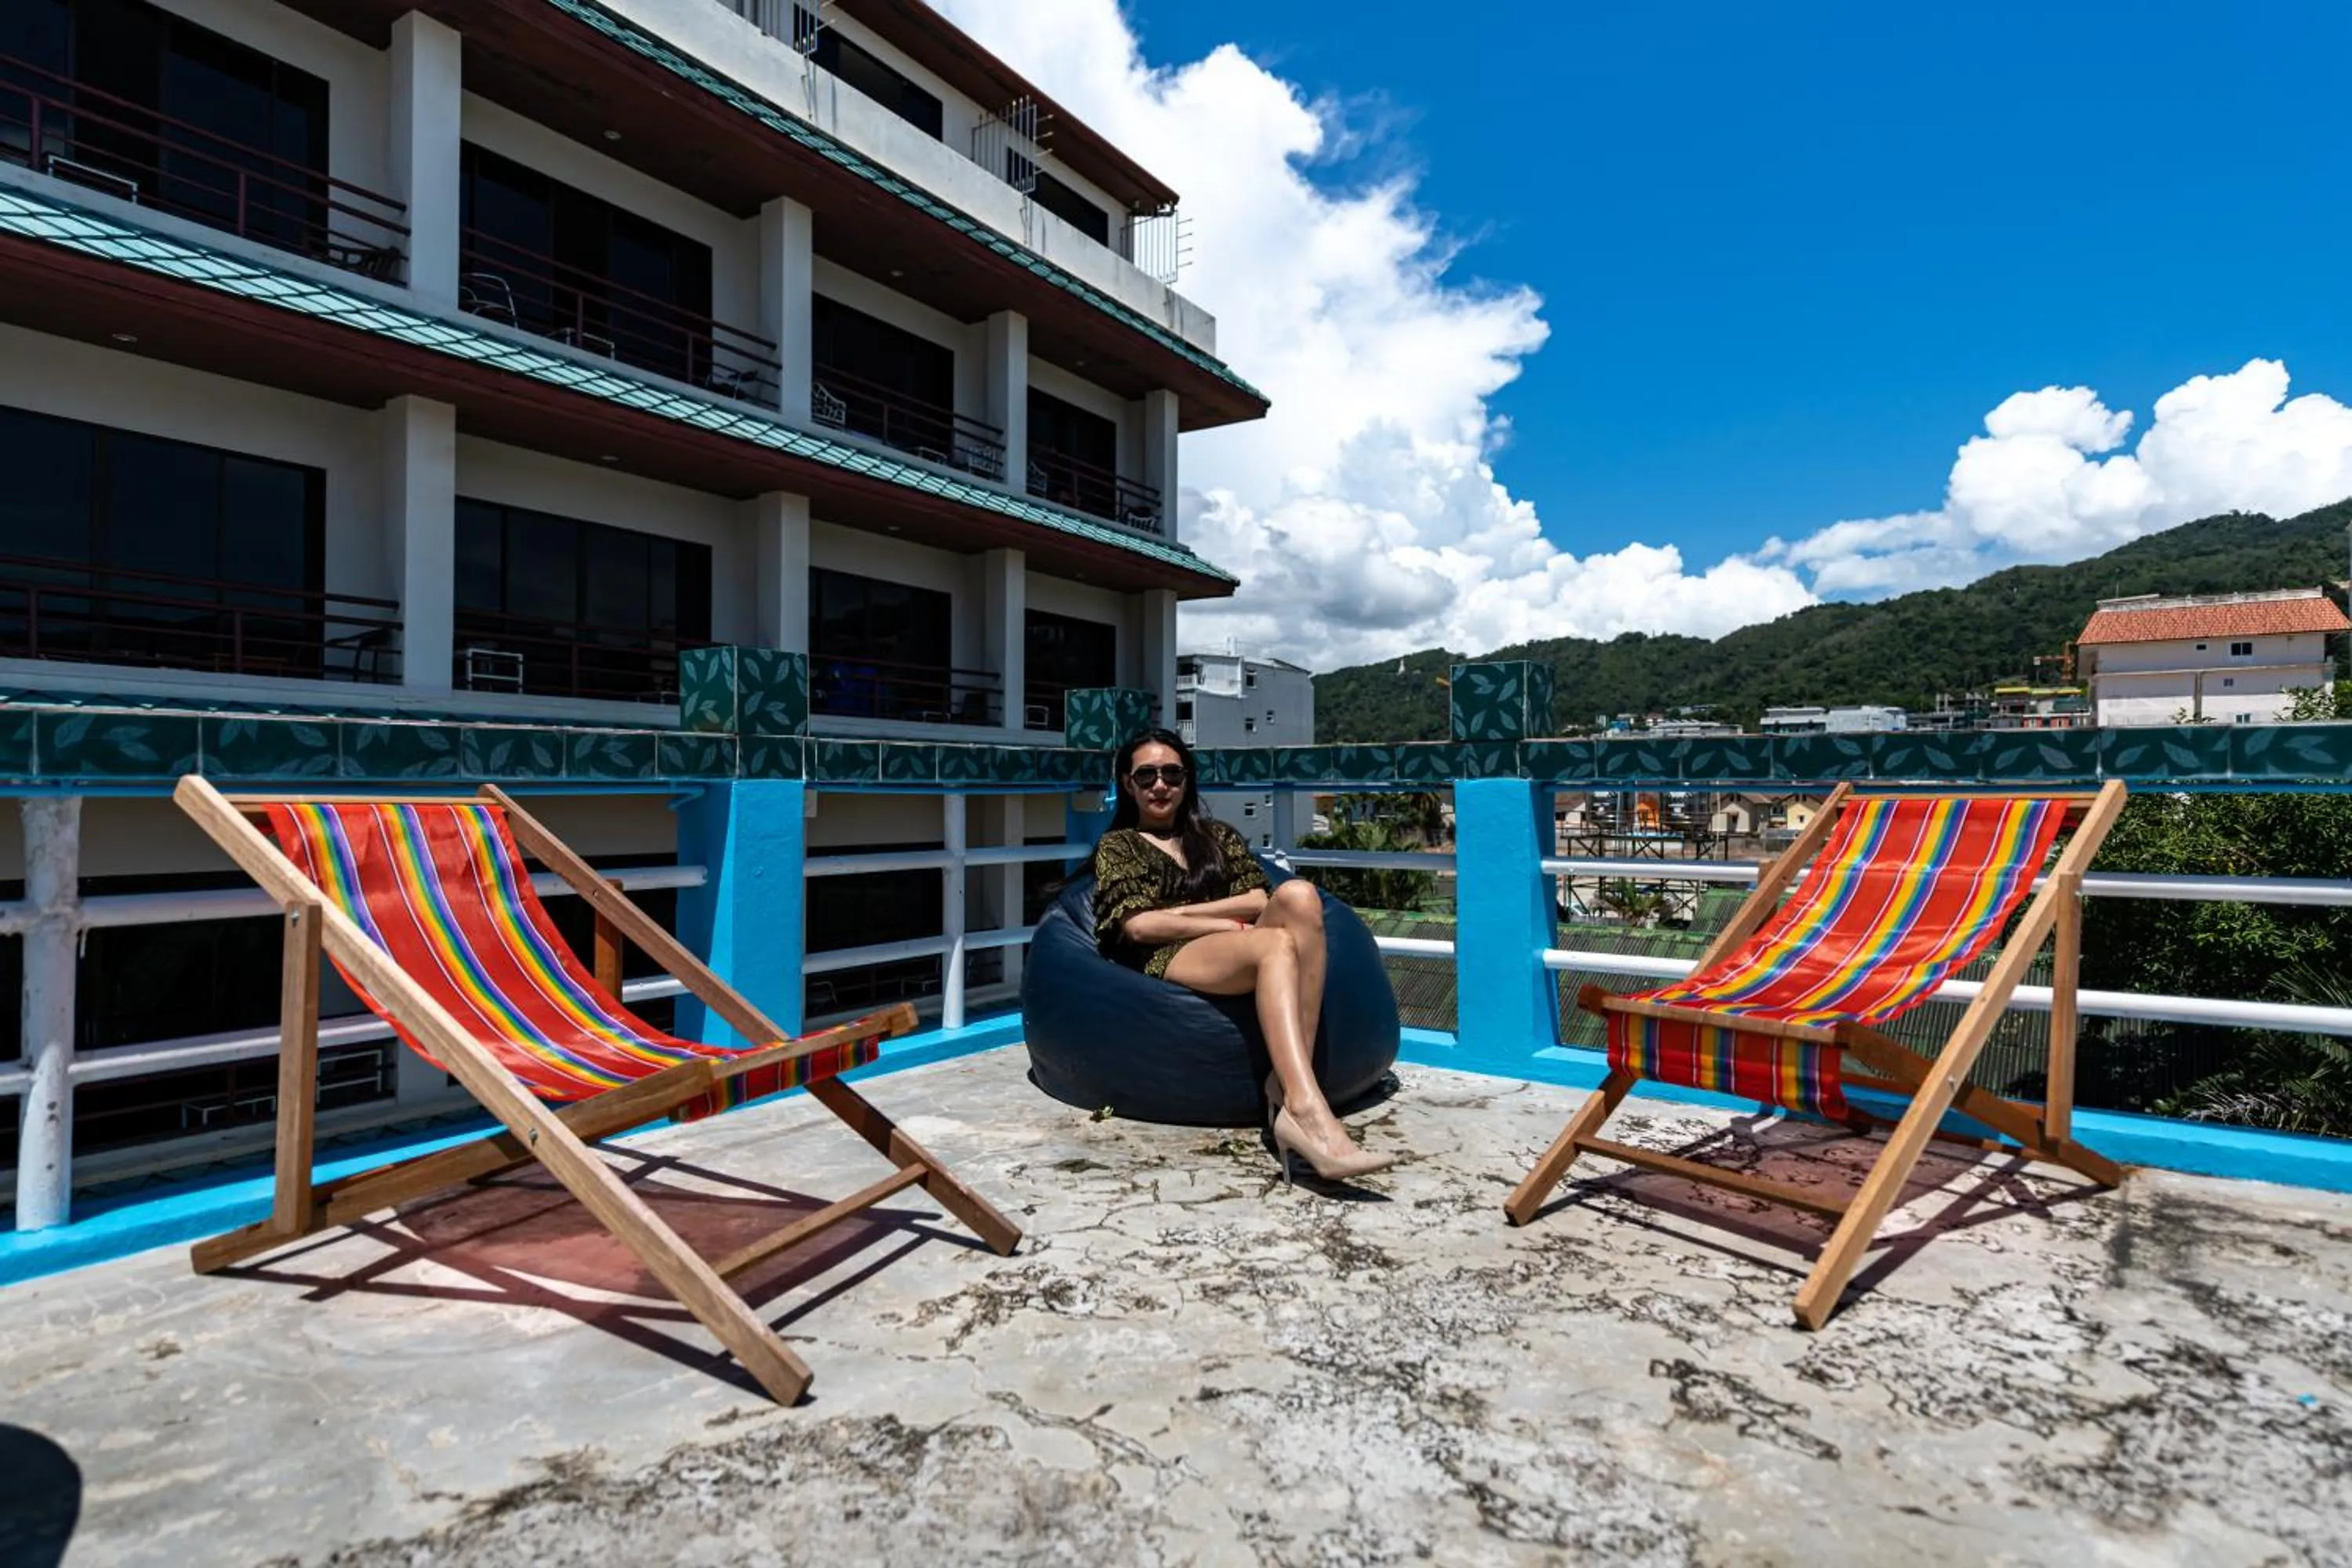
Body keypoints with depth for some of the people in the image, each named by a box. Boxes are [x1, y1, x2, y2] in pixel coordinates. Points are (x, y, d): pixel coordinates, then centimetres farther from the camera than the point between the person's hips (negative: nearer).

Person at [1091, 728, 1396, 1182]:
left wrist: (1180, 912, 0)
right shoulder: (1117, 846, 19)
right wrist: (1230, 925, -4)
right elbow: (1137, 926, 1)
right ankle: (1311, 1116, -52)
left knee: (1298, 896, -31)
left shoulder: (1218, 835, 28)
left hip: (1240, 957, 4)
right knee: (1277, 943, -35)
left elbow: (1258, 900, 11)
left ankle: (1289, 1090, -41)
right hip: (1170, 961, -3)